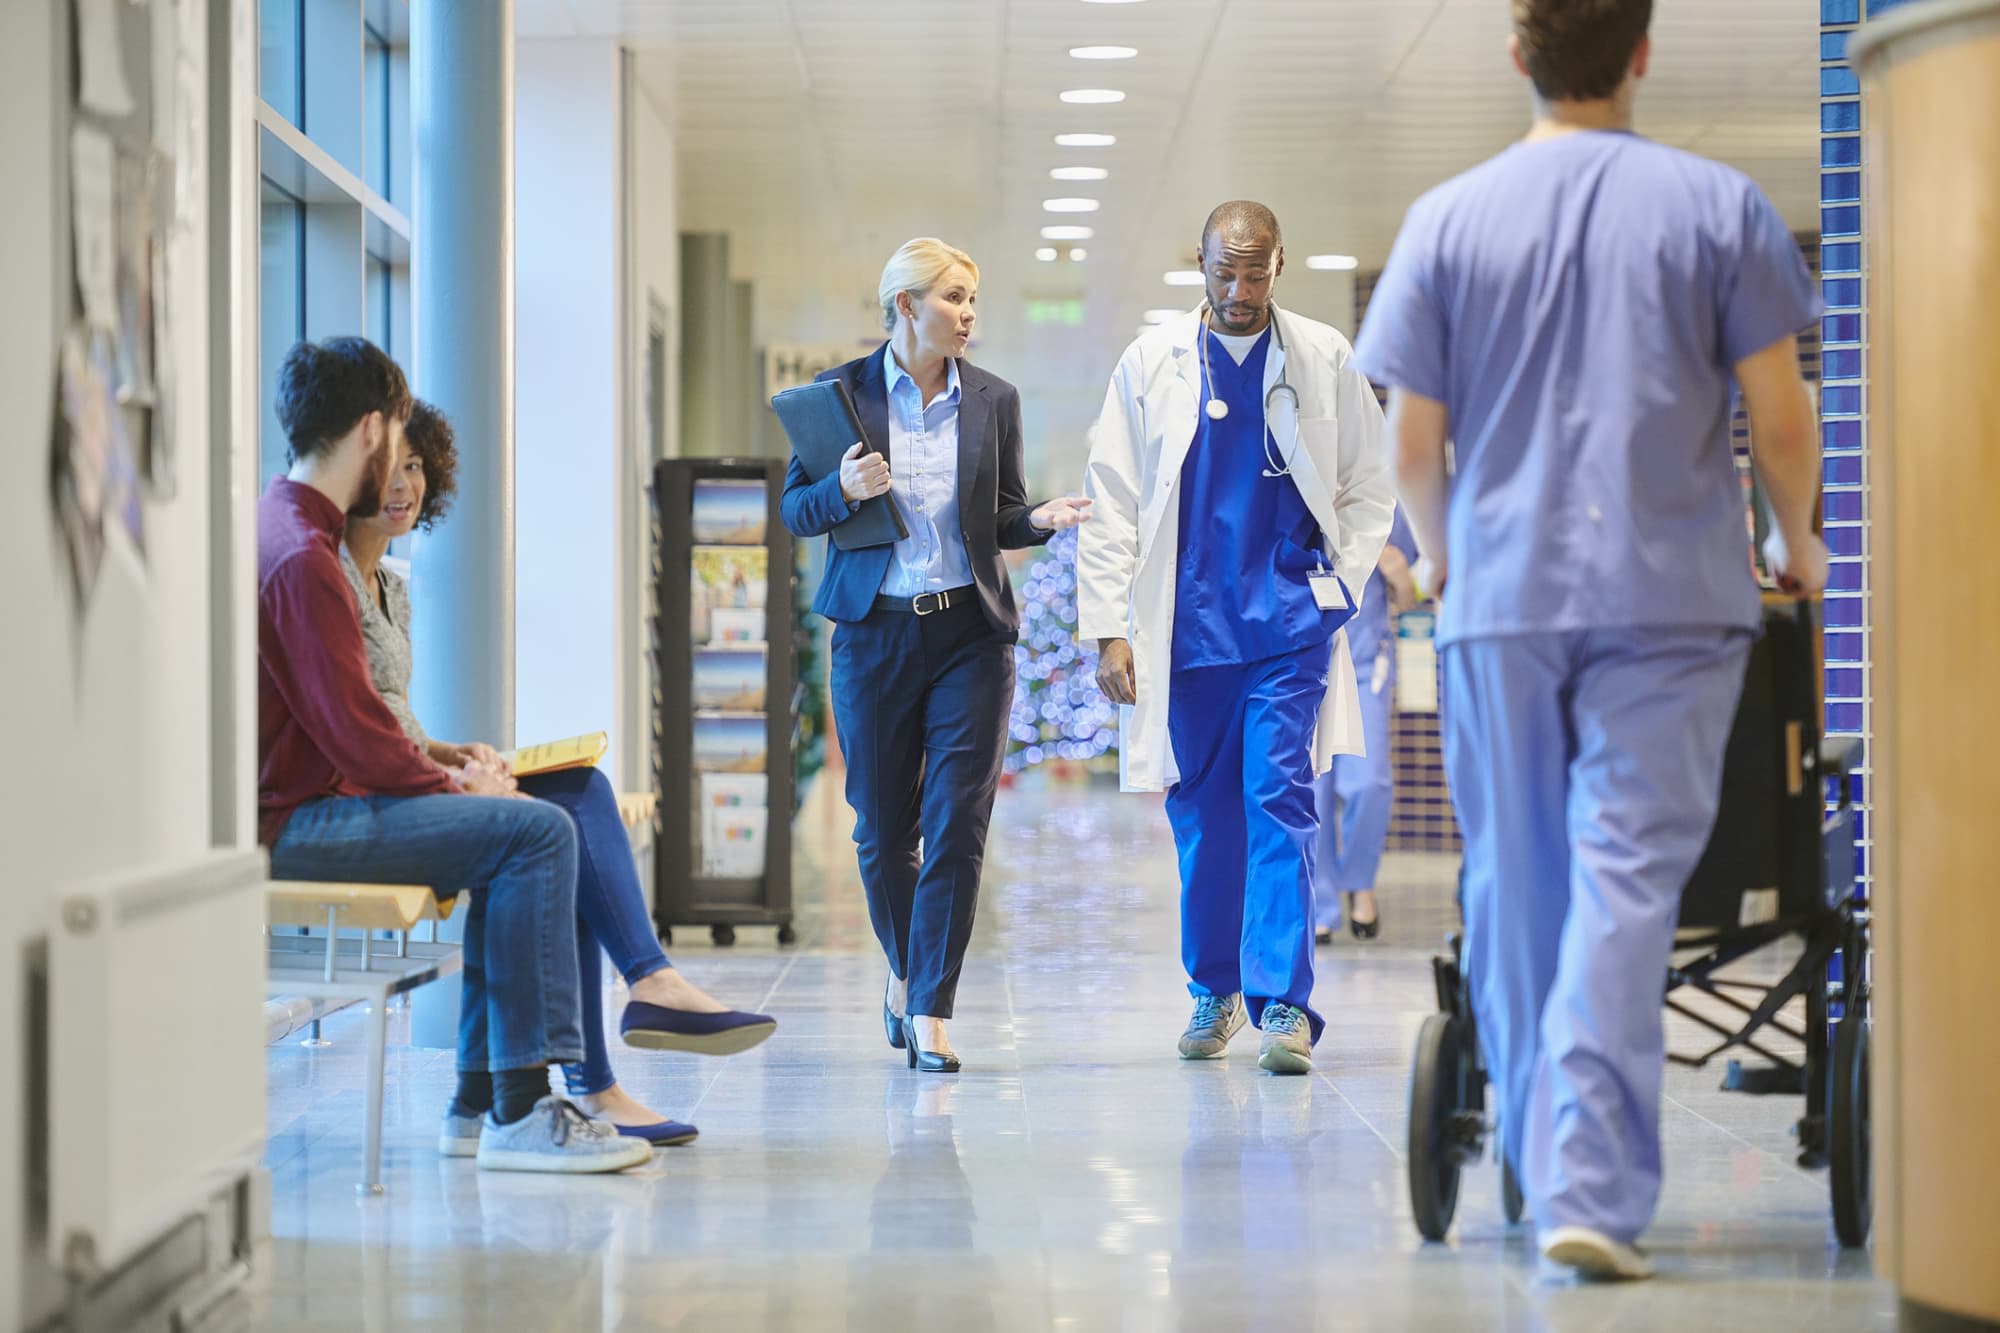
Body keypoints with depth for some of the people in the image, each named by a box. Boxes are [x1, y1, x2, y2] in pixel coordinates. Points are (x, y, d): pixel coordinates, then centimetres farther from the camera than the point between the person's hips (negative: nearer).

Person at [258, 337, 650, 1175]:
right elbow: (356, 736, -21)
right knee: (537, 833, -17)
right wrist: (456, 788, -5)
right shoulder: (303, 557, -18)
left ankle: (486, 1090, 9)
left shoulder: (277, 526, 17)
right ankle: (520, 1113, -17)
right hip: (292, 824, -11)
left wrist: (442, 773, 9)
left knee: (515, 831, 15)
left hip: (298, 800, 11)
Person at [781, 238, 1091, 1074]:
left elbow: (1002, 519, 13)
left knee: (958, 825, -8)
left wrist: (1041, 518, -8)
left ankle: (930, 1013, -4)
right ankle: (905, 969, 33)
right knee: (883, 830, 7)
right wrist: (843, 490, -17)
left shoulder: (994, 400, 6)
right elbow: (796, 512, 3)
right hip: (876, 633, -1)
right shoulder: (844, 390, 1)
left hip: (971, 633, 1)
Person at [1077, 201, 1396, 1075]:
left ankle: (1284, 1004, -11)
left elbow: (1370, 489, 12)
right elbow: (1113, 505, 3)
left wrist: (1337, 589, 1)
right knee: (1200, 811, 8)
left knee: (1280, 800, -10)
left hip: (1290, 622, -1)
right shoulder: (1151, 363, 4)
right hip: (1186, 626, 1)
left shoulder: (1324, 361, 4)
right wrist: (1108, 628, -3)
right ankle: (1213, 990, 23)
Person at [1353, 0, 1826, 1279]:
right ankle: (1591, 1191, -13)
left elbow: (1414, 445, 4)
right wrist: (1798, 544, 18)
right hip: (1670, 598, -1)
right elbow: (1783, 420, 0)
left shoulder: (1449, 220, 3)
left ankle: (1547, 1170, 20)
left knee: (1517, 886, 12)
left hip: (1501, 599, 2)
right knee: (1625, 884, -5)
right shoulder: (1717, 208, 0)